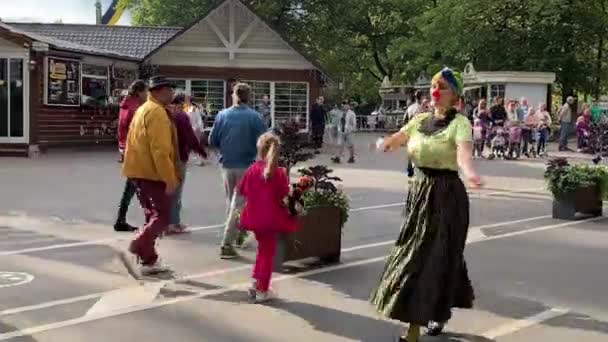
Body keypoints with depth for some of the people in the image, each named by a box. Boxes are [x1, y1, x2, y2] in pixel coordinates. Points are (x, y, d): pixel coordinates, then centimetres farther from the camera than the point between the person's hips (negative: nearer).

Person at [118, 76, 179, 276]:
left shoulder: (144, 110, 17)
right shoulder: (157, 112, -15)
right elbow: (160, 150, -23)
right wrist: (170, 179, -23)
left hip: (140, 171, 10)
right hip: (151, 173, -10)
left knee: (153, 216, 16)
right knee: (162, 217, -6)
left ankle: (149, 260, 17)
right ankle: (134, 251, -18)